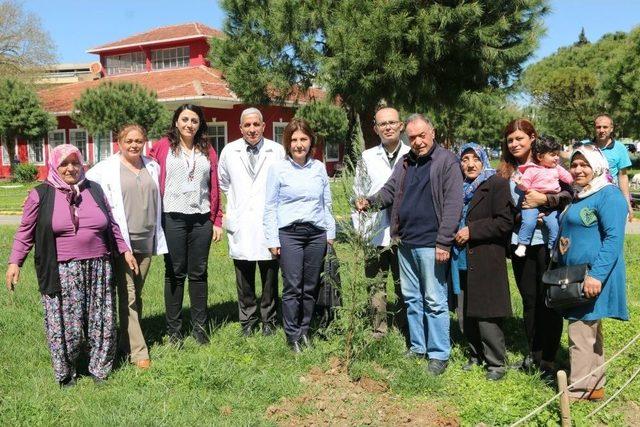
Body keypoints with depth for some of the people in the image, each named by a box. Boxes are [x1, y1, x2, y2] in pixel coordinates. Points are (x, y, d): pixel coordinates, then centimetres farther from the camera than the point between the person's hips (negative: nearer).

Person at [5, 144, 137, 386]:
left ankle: (100, 369, 22)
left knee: (101, 321, 7)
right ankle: (65, 374, 18)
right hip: (62, 272, -3)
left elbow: (111, 225, 18)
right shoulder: (40, 195, 1)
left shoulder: (94, 190, 11)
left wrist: (125, 250, 16)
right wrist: (15, 262, -3)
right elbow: (25, 232, 4)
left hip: (98, 269, 3)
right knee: (65, 324, 0)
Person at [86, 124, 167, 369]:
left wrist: (158, 237, 19)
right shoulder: (105, 169, -2)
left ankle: (127, 343, 24)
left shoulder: (152, 167, 12)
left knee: (136, 296, 12)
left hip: (146, 241, 5)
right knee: (127, 297, -5)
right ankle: (138, 351, 1)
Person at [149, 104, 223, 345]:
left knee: (199, 273, 8)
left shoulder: (207, 151, 13)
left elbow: (214, 188, 11)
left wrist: (217, 221, 7)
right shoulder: (163, 147, 5)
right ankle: (174, 328, 13)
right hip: (172, 218, -2)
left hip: (201, 219, 2)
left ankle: (200, 326, 18)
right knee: (175, 273, 3)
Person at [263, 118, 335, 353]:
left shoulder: (319, 167, 9)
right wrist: (273, 239, -2)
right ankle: (293, 336, 8)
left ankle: (304, 331, 21)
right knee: (292, 287, -4)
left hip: (317, 233, 3)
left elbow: (327, 203, 15)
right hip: (289, 234, -3)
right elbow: (270, 207, 2)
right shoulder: (278, 169, 0)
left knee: (310, 287, 7)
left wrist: (330, 233, 12)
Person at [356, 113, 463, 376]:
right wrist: (370, 201, -8)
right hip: (405, 243, 7)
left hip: (430, 244, -7)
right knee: (411, 298, 15)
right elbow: (390, 191, 14)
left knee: (435, 302, -1)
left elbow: (453, 205, -13)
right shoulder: (404, 163, 14)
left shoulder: (447, 162, -7)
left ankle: (439, 354, 10)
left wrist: (443, 242, -18)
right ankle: (418, 347, 28)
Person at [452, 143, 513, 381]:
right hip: (462, 261, 7)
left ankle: (497, 363, 9)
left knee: (486, 316, -5)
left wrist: (471, 231, -14)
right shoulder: (459, 188, 16)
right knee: (466, 314, 10)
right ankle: (476, 356, 27)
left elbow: (504, 223, -12)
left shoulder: (497, 184, -4)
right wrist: (455, 235, 12)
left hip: (486, 261, -6)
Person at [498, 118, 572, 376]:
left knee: (549, 301, 1)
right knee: (529, 300, 11)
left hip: (547, 241, -4)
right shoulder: (505, 172, 11)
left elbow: (570, 196, -8)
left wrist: (545, 199, -20)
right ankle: (533, 354, 23)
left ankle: (548, 360, 11)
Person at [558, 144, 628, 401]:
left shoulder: (608, 195, -12)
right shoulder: (578, 197, 17)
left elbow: (614, 238, -20)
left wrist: (596, 275, -27)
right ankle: (595, 388, 25)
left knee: (581, 336, -6)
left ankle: (578, 393, 4)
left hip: (592, 280, -10)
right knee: (591, 335, 16)